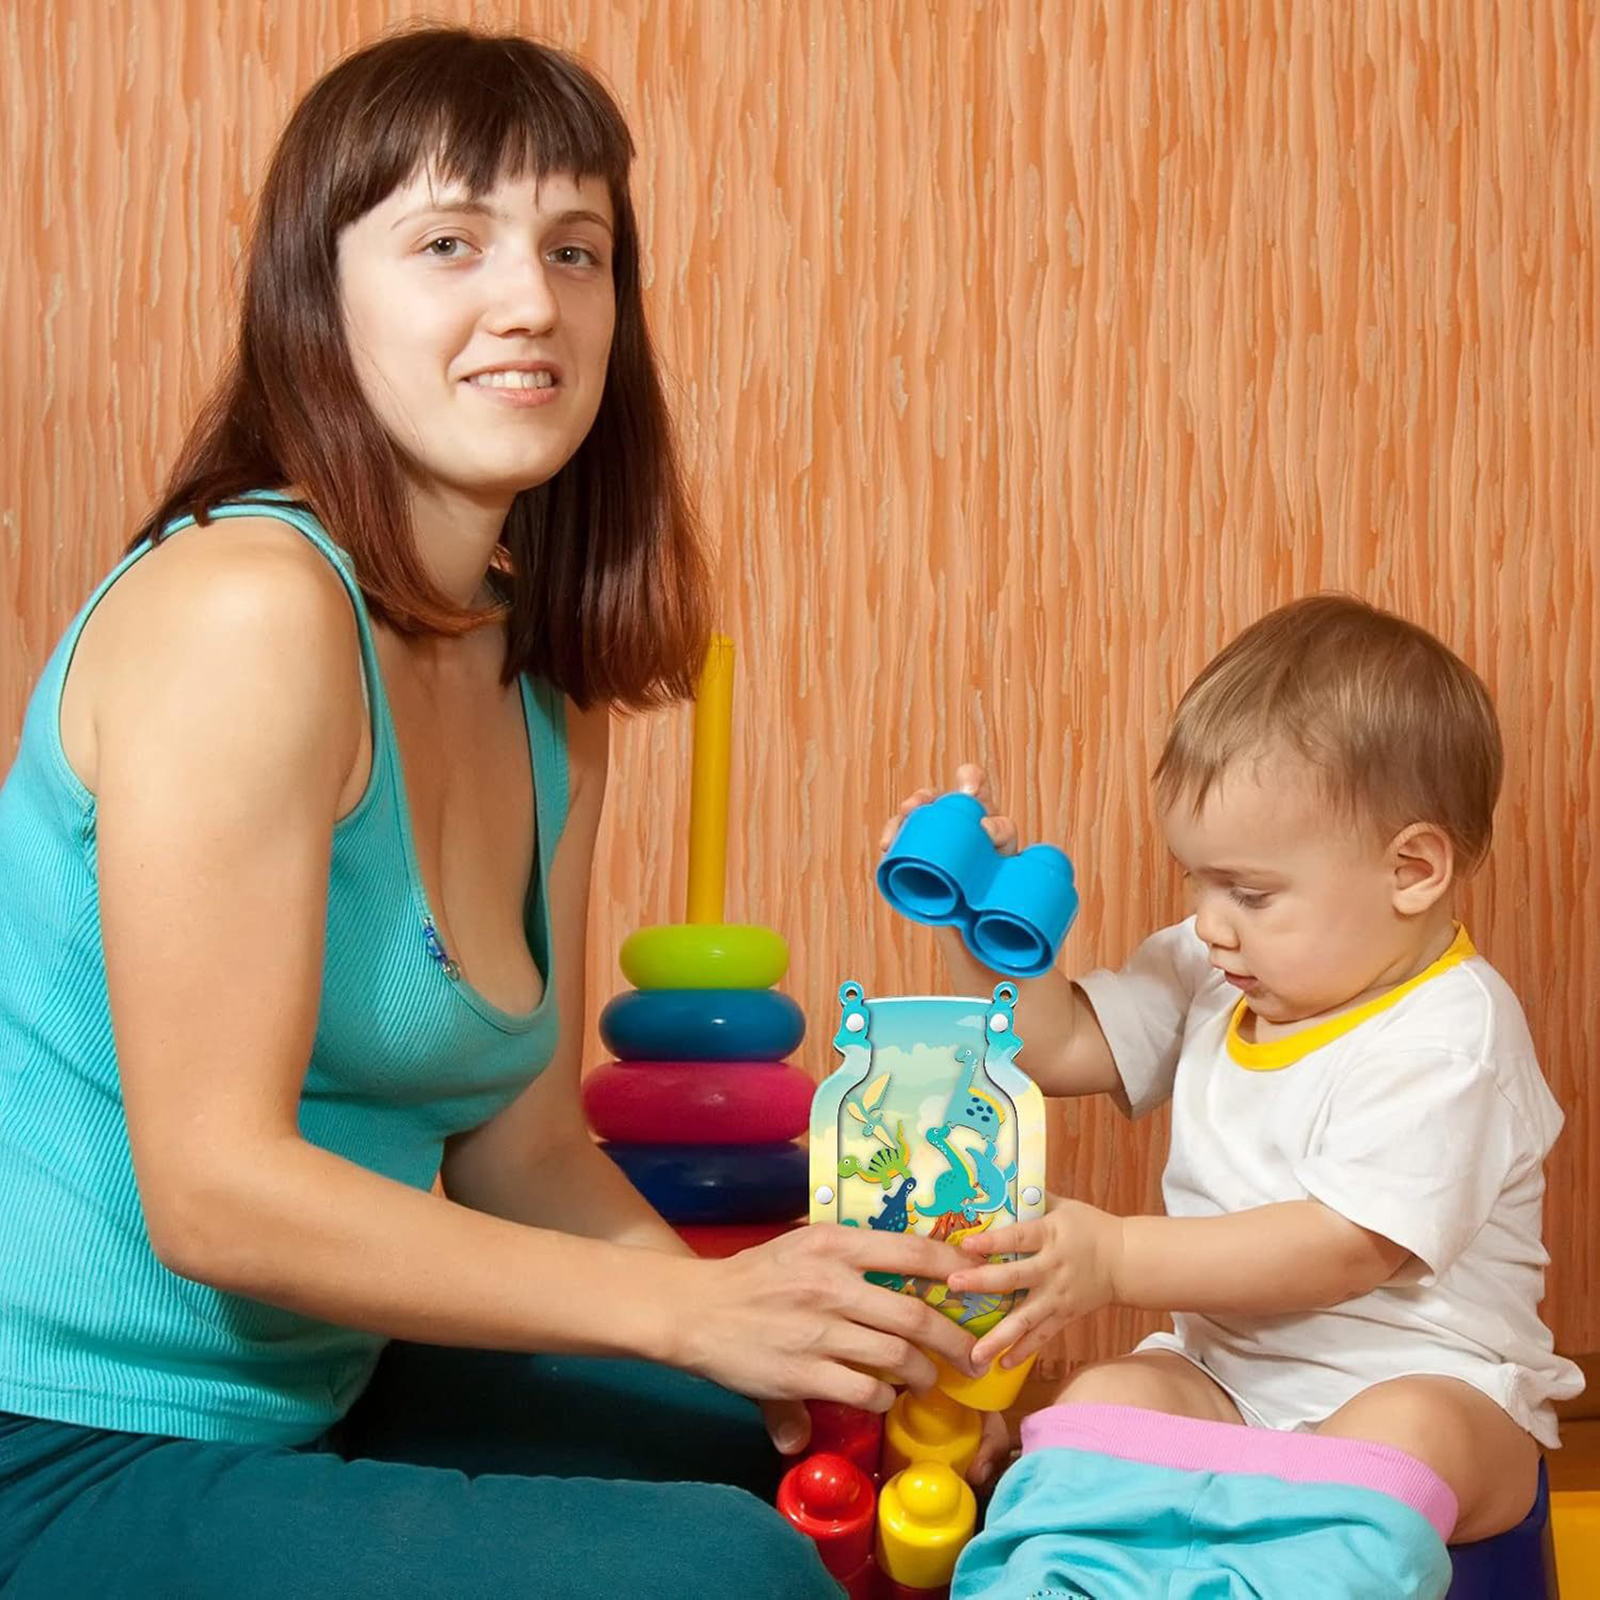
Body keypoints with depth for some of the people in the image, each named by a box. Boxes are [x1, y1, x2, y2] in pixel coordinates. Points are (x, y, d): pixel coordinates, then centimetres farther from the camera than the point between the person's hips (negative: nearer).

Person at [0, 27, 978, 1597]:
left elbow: (522, 1146, 9)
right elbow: (213, 1190, -23)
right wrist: (689, 1306, -20)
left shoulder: (544, 702, 8)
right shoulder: (246, 604, -20)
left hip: (303, 1399, 9)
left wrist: (785, 1333, -7)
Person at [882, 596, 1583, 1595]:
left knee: (1406, 1436, -37)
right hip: (1227, 1372, 6)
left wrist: (1121, 1259, -27)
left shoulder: (1449, 1036, -16)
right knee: (1103, 1399, -23)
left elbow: (1346, 1248, -24)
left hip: (1429, 1381, -6)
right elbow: (1059, 1044, 15)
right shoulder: (1218, 978, 9)